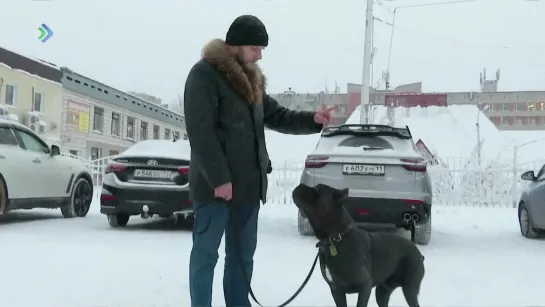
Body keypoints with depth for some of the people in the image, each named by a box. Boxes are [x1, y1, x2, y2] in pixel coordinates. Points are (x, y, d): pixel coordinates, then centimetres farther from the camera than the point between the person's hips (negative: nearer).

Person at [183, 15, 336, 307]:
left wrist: (312, 120, 2)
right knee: (206, 253, 2)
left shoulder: (252, 79, 16)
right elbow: (200, 131, -16)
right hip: (215, 184, -8)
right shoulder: (204, 74, -9)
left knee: (242, 254, 13)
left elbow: (276, 117, 19)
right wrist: (219, 177, -20)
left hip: (248, 183, 8)